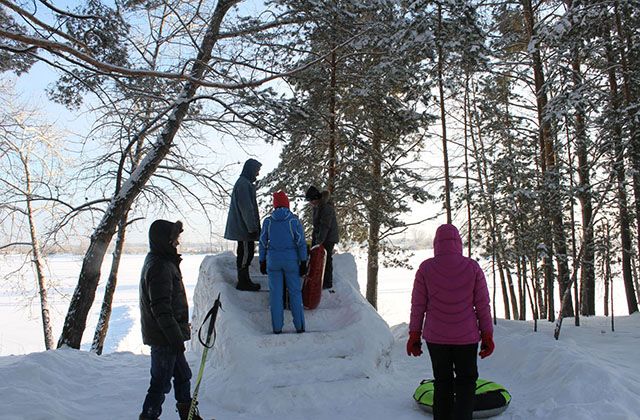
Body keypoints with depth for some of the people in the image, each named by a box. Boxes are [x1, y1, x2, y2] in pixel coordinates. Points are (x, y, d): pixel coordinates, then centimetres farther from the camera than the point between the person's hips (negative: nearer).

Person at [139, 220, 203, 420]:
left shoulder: (164, 262, 12)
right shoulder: (159, 267, -21)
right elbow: (161, 309, -25)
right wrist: (176, 337, -23)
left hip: (167, 335, 11)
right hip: (163, 338, -11)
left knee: (182, 375, 20)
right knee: (161, 382, 2)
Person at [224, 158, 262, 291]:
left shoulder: (245, 183, 19)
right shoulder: (244, 184, -15)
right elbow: (246, 208, -20)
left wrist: (253, 227, 23)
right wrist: (252, 228, -19)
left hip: (241, 227, 10)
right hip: (244, 226, -10)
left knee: (245, 253, 13)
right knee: (246, 253, -6)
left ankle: (244, 281, 20)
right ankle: (243, 282, -1)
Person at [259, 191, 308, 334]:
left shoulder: (268, 221, -1)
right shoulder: (294, 220, -7)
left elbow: (262, 243, 1)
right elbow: (301, 243, -9)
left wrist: (262, 263, 10)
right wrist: (303, 263, -4)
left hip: (273, 260, 1)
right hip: (291, 260, -1)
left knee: (275, 294, 7)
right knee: (295, 292, 9)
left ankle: (277, 327, 11)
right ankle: (299, 326, 11)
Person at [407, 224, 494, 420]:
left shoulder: (425, 268, -7)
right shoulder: (472, 267, -6)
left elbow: (418, 305, -3)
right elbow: (483, 305, -2)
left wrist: (414, 335, 6)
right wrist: (487, 335, 8)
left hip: (435, 337, 1)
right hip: (466, 337, -1)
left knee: (442, 383, 14)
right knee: (466, 382, 14)